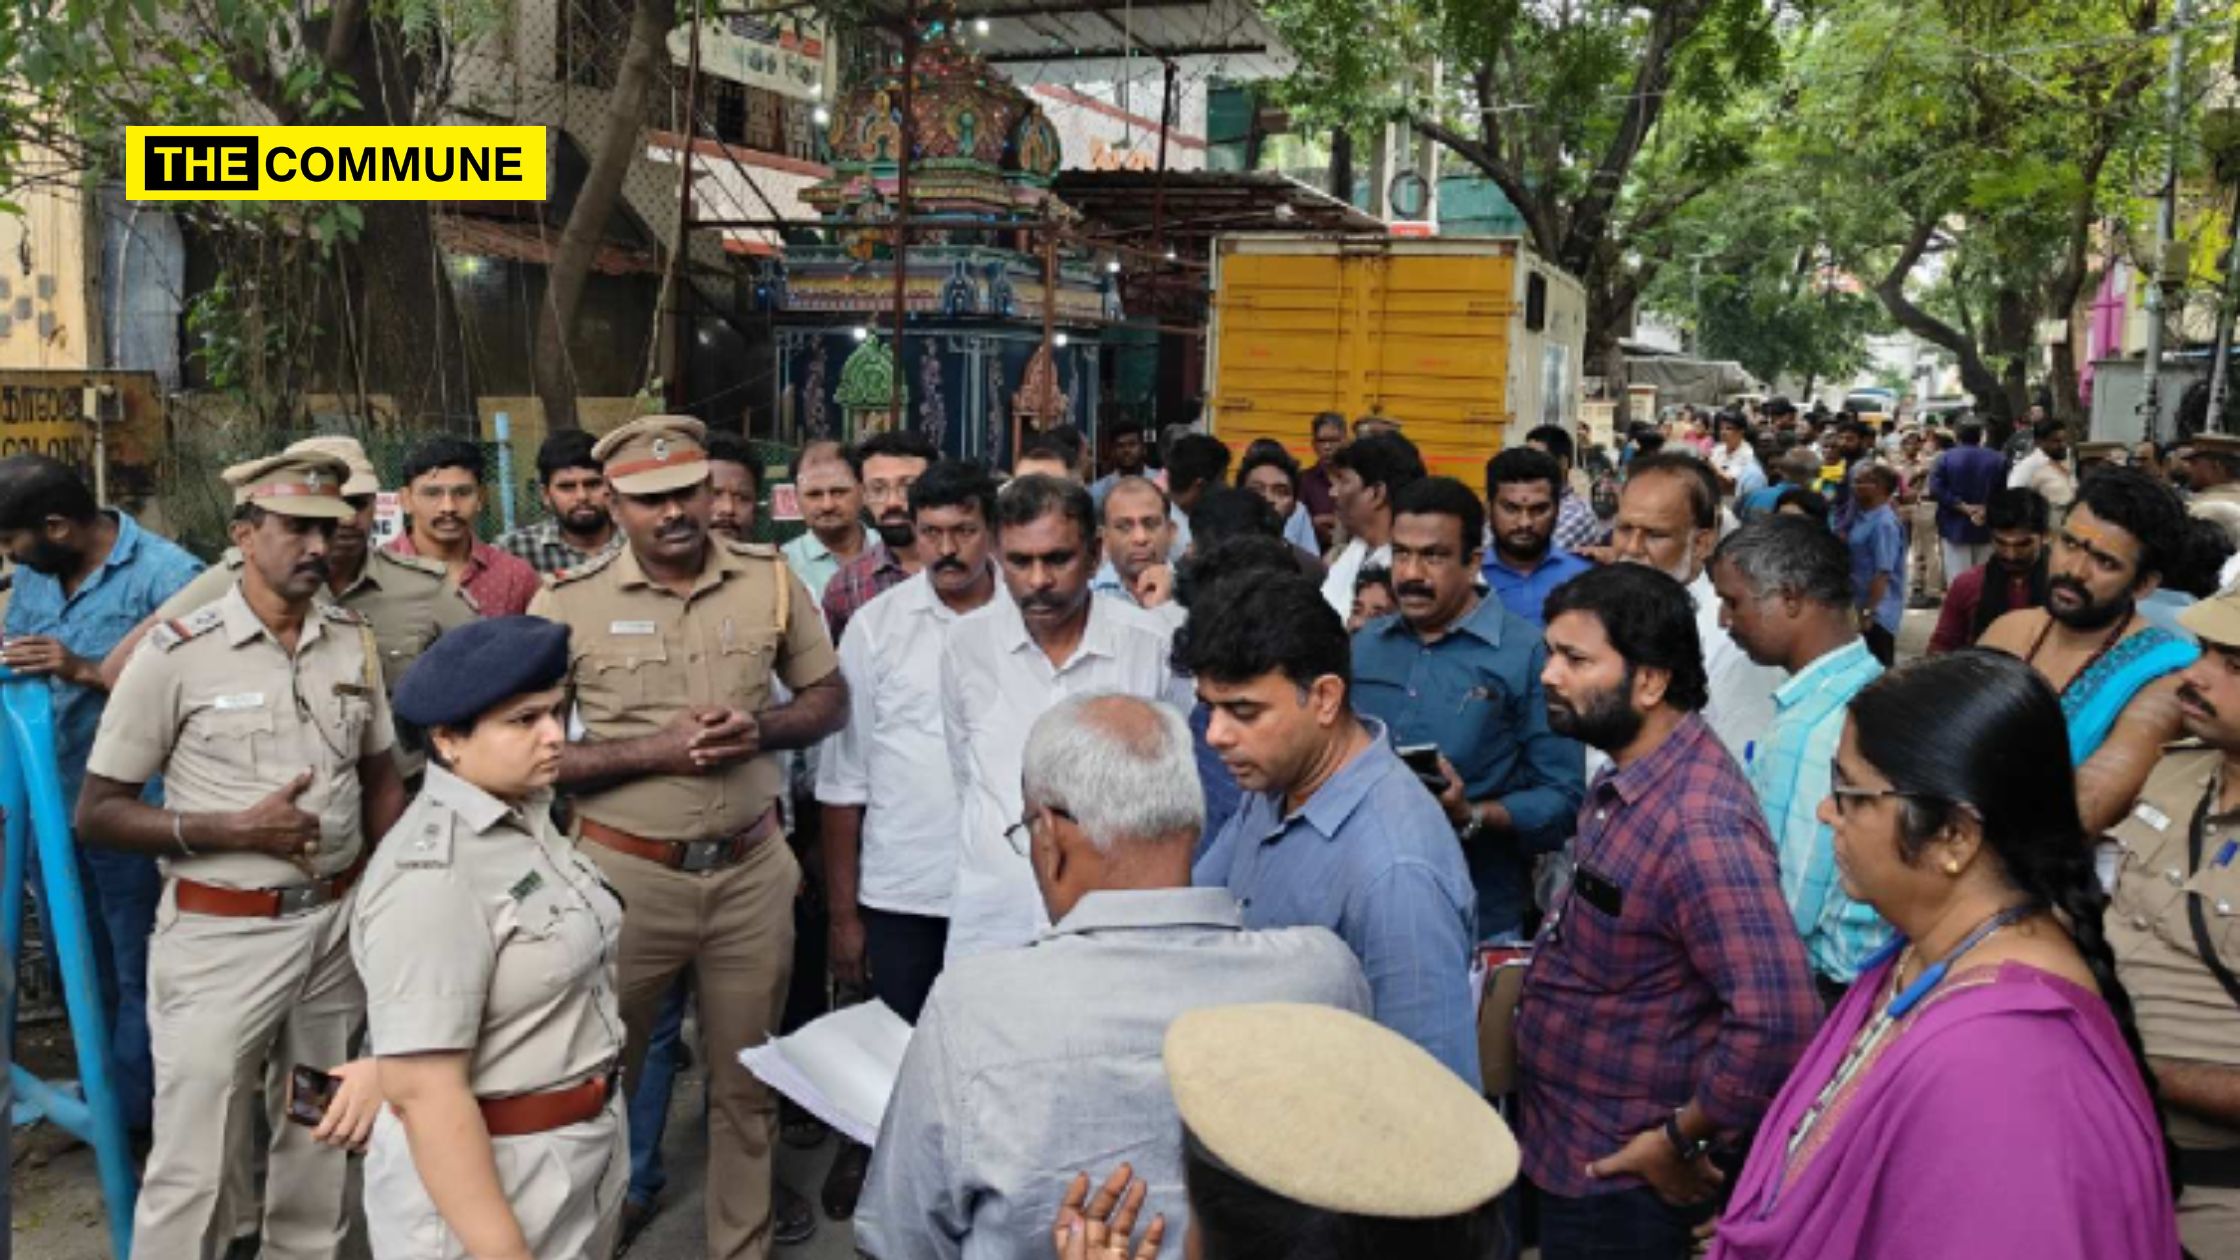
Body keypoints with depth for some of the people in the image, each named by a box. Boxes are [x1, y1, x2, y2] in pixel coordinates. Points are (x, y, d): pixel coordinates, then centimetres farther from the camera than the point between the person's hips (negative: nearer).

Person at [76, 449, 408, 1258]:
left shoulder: (355, 642, 3)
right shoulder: (176, 653, -11)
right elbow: (96, 813, -7)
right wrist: (233, 830, -20)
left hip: (336, 923, 5)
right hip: (221, 936, -4)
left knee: (323, 1139, 18)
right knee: (192, 1171, 3)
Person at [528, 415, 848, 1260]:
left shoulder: (770, 579, -1)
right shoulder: (568, 603, -9)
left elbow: (830, 698, 8)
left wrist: (759, 729, -13)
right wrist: (653, 751, -19)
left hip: (751, 871, 3)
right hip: (627, 874, -2)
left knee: (746, 1084, 16)